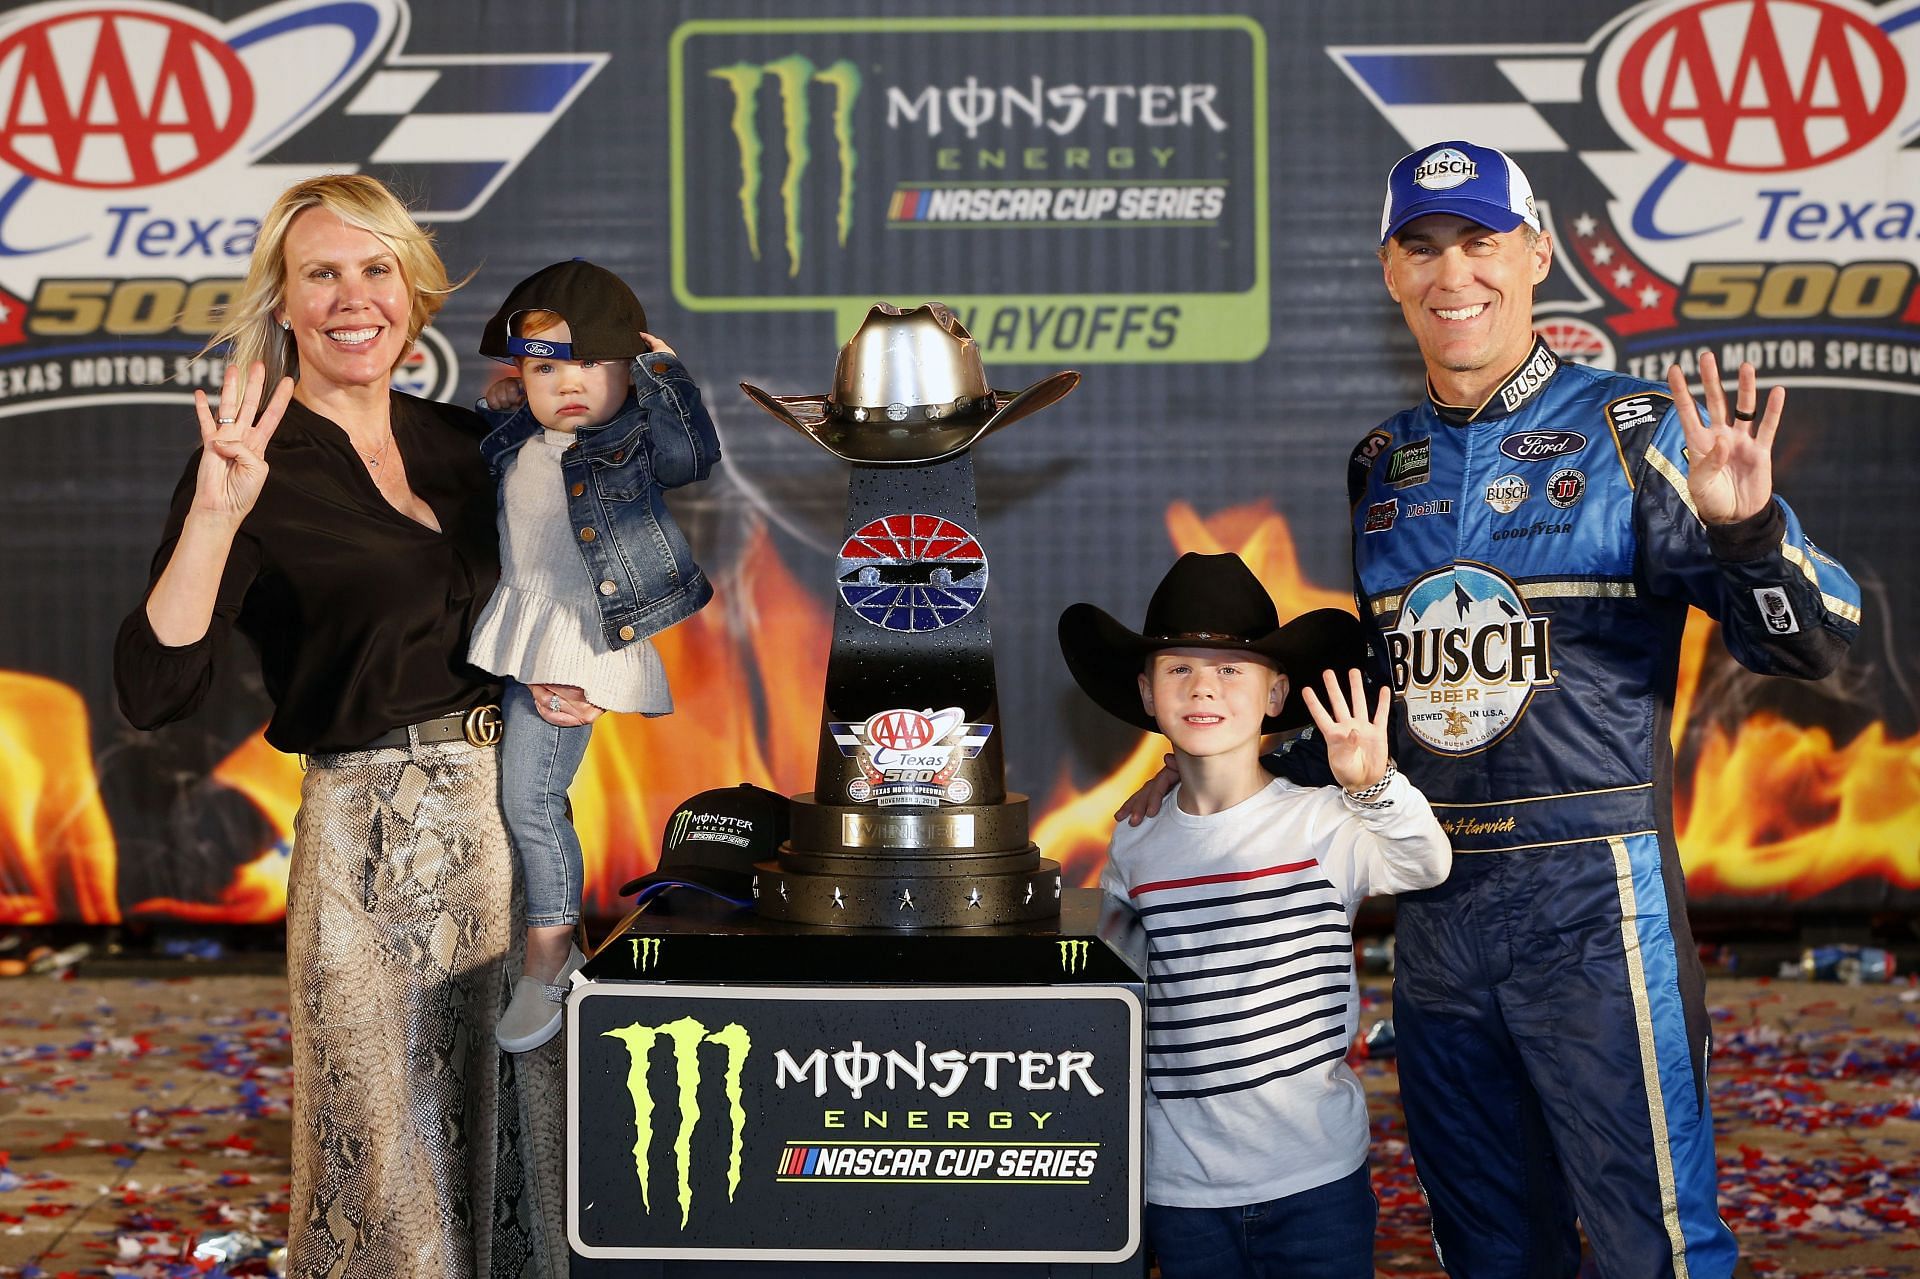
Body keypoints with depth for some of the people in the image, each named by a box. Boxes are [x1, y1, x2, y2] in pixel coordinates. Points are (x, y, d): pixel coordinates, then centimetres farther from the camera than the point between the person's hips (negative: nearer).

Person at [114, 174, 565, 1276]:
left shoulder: (461, 442, 6)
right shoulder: (258, 468, -11)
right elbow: (157, 692, -22)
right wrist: (215, 515, -32)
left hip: (514, 808, 6)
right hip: (377, 831, -6)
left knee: (520, 1122, 18)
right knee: (393, 1145, 7)